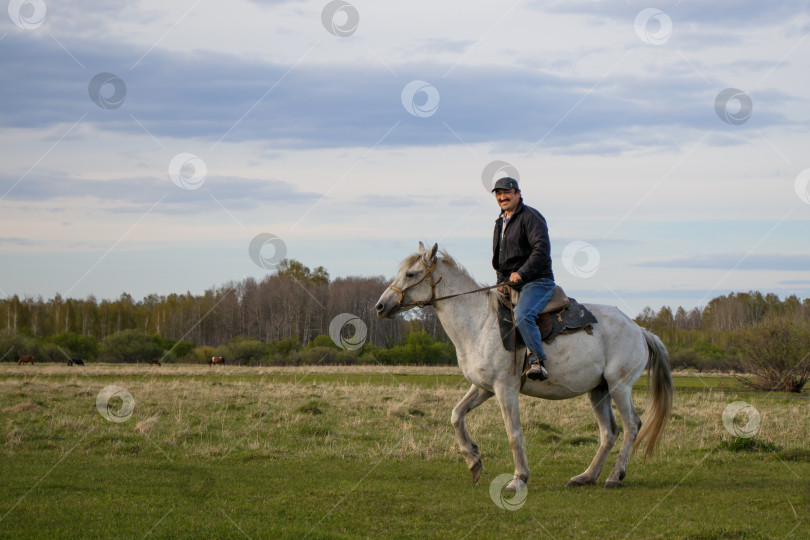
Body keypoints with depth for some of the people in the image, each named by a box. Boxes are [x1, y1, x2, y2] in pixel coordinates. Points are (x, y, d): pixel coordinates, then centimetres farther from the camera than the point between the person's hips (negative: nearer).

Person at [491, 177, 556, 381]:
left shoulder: (530, 217, -8)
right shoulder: (500, 223, 19)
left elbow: (542, 249, -20)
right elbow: (498, 260, 28)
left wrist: (521, 273, -26)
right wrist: (501, 281, 10)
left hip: (537, 282, -9)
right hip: (512, 286, 9)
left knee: (522, 316, -34)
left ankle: (537, 360, -34)